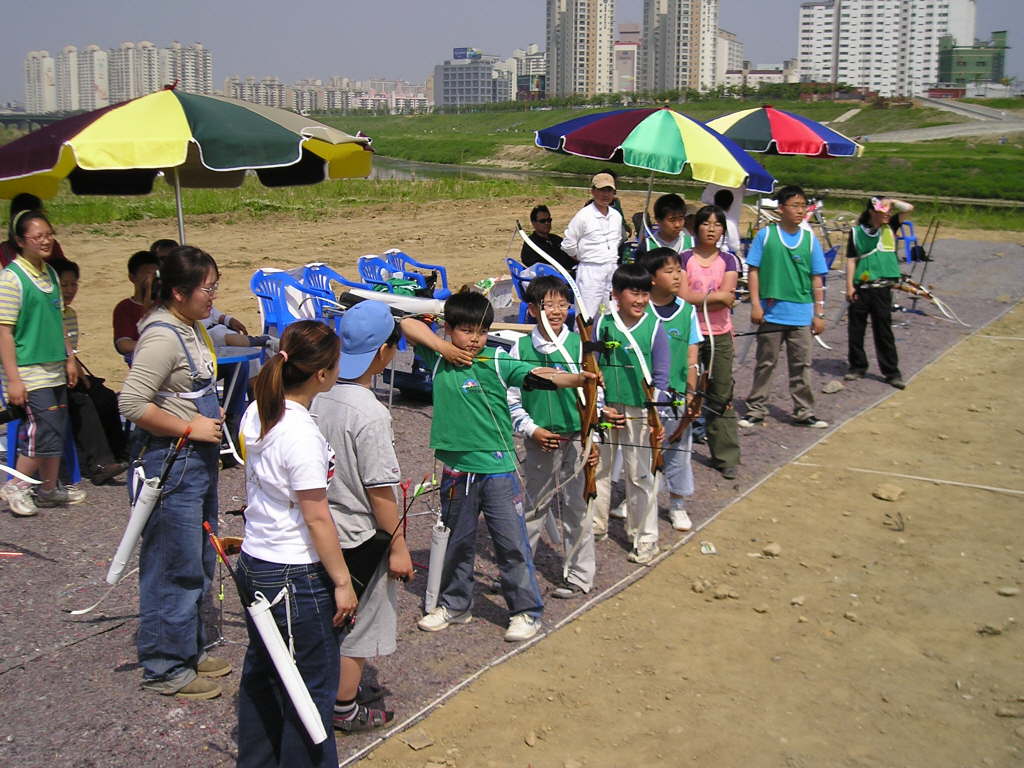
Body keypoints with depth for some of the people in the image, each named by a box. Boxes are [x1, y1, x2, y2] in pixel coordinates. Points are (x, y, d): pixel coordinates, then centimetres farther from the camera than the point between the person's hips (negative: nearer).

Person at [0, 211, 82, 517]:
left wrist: (69, 359, 18)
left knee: (57, 431, 10)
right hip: (29, 373, -8)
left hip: (54, 369, 8)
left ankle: (49, 489, 22)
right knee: (45, 431, -11)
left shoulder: (50, 273, 11)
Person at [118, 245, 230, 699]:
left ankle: (189, 651, 34)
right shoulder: (162, 336, -21)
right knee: (175, 567, -1)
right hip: (171, 463, -10)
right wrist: (190, 427, -21)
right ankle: (164, 669, 13)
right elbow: (131, 404, -27)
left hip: (198, 460, 10)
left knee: (200, 562, 19)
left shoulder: (191, 326, 10)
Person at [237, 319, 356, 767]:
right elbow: (317, 518, -21)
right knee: (312, 688, 7)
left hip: (254, 563, 9)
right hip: (295, 576, -9)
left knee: (261, 673, 23)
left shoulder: (257, 414, 1)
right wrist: (343, 581, -12)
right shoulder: (302, 435, -25)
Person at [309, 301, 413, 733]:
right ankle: (345, 709, 26)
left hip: (323, 530, 7)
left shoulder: (319, 397, -5)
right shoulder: (370, 414, -26)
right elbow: (379, 490, -22)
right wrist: (398, 546, -12)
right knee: (358, 623, 11)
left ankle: (332, 689, 43)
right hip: (358, 537, -7)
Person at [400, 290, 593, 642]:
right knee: (457, 541, 18)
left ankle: (526, 611, 17)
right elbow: (408, 324, 3)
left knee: (512, 542, 2)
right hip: (456, 470, 3)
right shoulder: (439, 359, 2)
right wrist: (442, 347, -9)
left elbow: (540, 375, -19)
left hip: (497, 469, -3)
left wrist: (578, 378, -36)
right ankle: (454, 605, 35)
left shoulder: (497, 364, -7)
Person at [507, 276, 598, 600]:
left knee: (576, 509, 6)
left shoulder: (579, 345, -3)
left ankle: (579, 576, 19)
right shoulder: (521, 349, -1)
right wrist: (531, 429, -9)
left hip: (575, 441, -1)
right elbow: (511, 397, 2)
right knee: (534, 507, 13)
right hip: (538, 442, 1)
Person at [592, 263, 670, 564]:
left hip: (640, 411, -2)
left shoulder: (655, 328, -7)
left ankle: (645, 539, 16)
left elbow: (660, 378, -5)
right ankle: (595, 525, 33)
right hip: (604, 409, 2)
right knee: (597, 467, 14)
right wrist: (601, 406, -6)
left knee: (641, 475, 4)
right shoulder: (602, 325, -3)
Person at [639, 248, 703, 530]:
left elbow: (691, 358, 2)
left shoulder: (687, 310, -1)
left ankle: (678, 505, 26)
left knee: (678, 448, 10)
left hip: (675, 394, 2)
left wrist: (690, 394, -1)